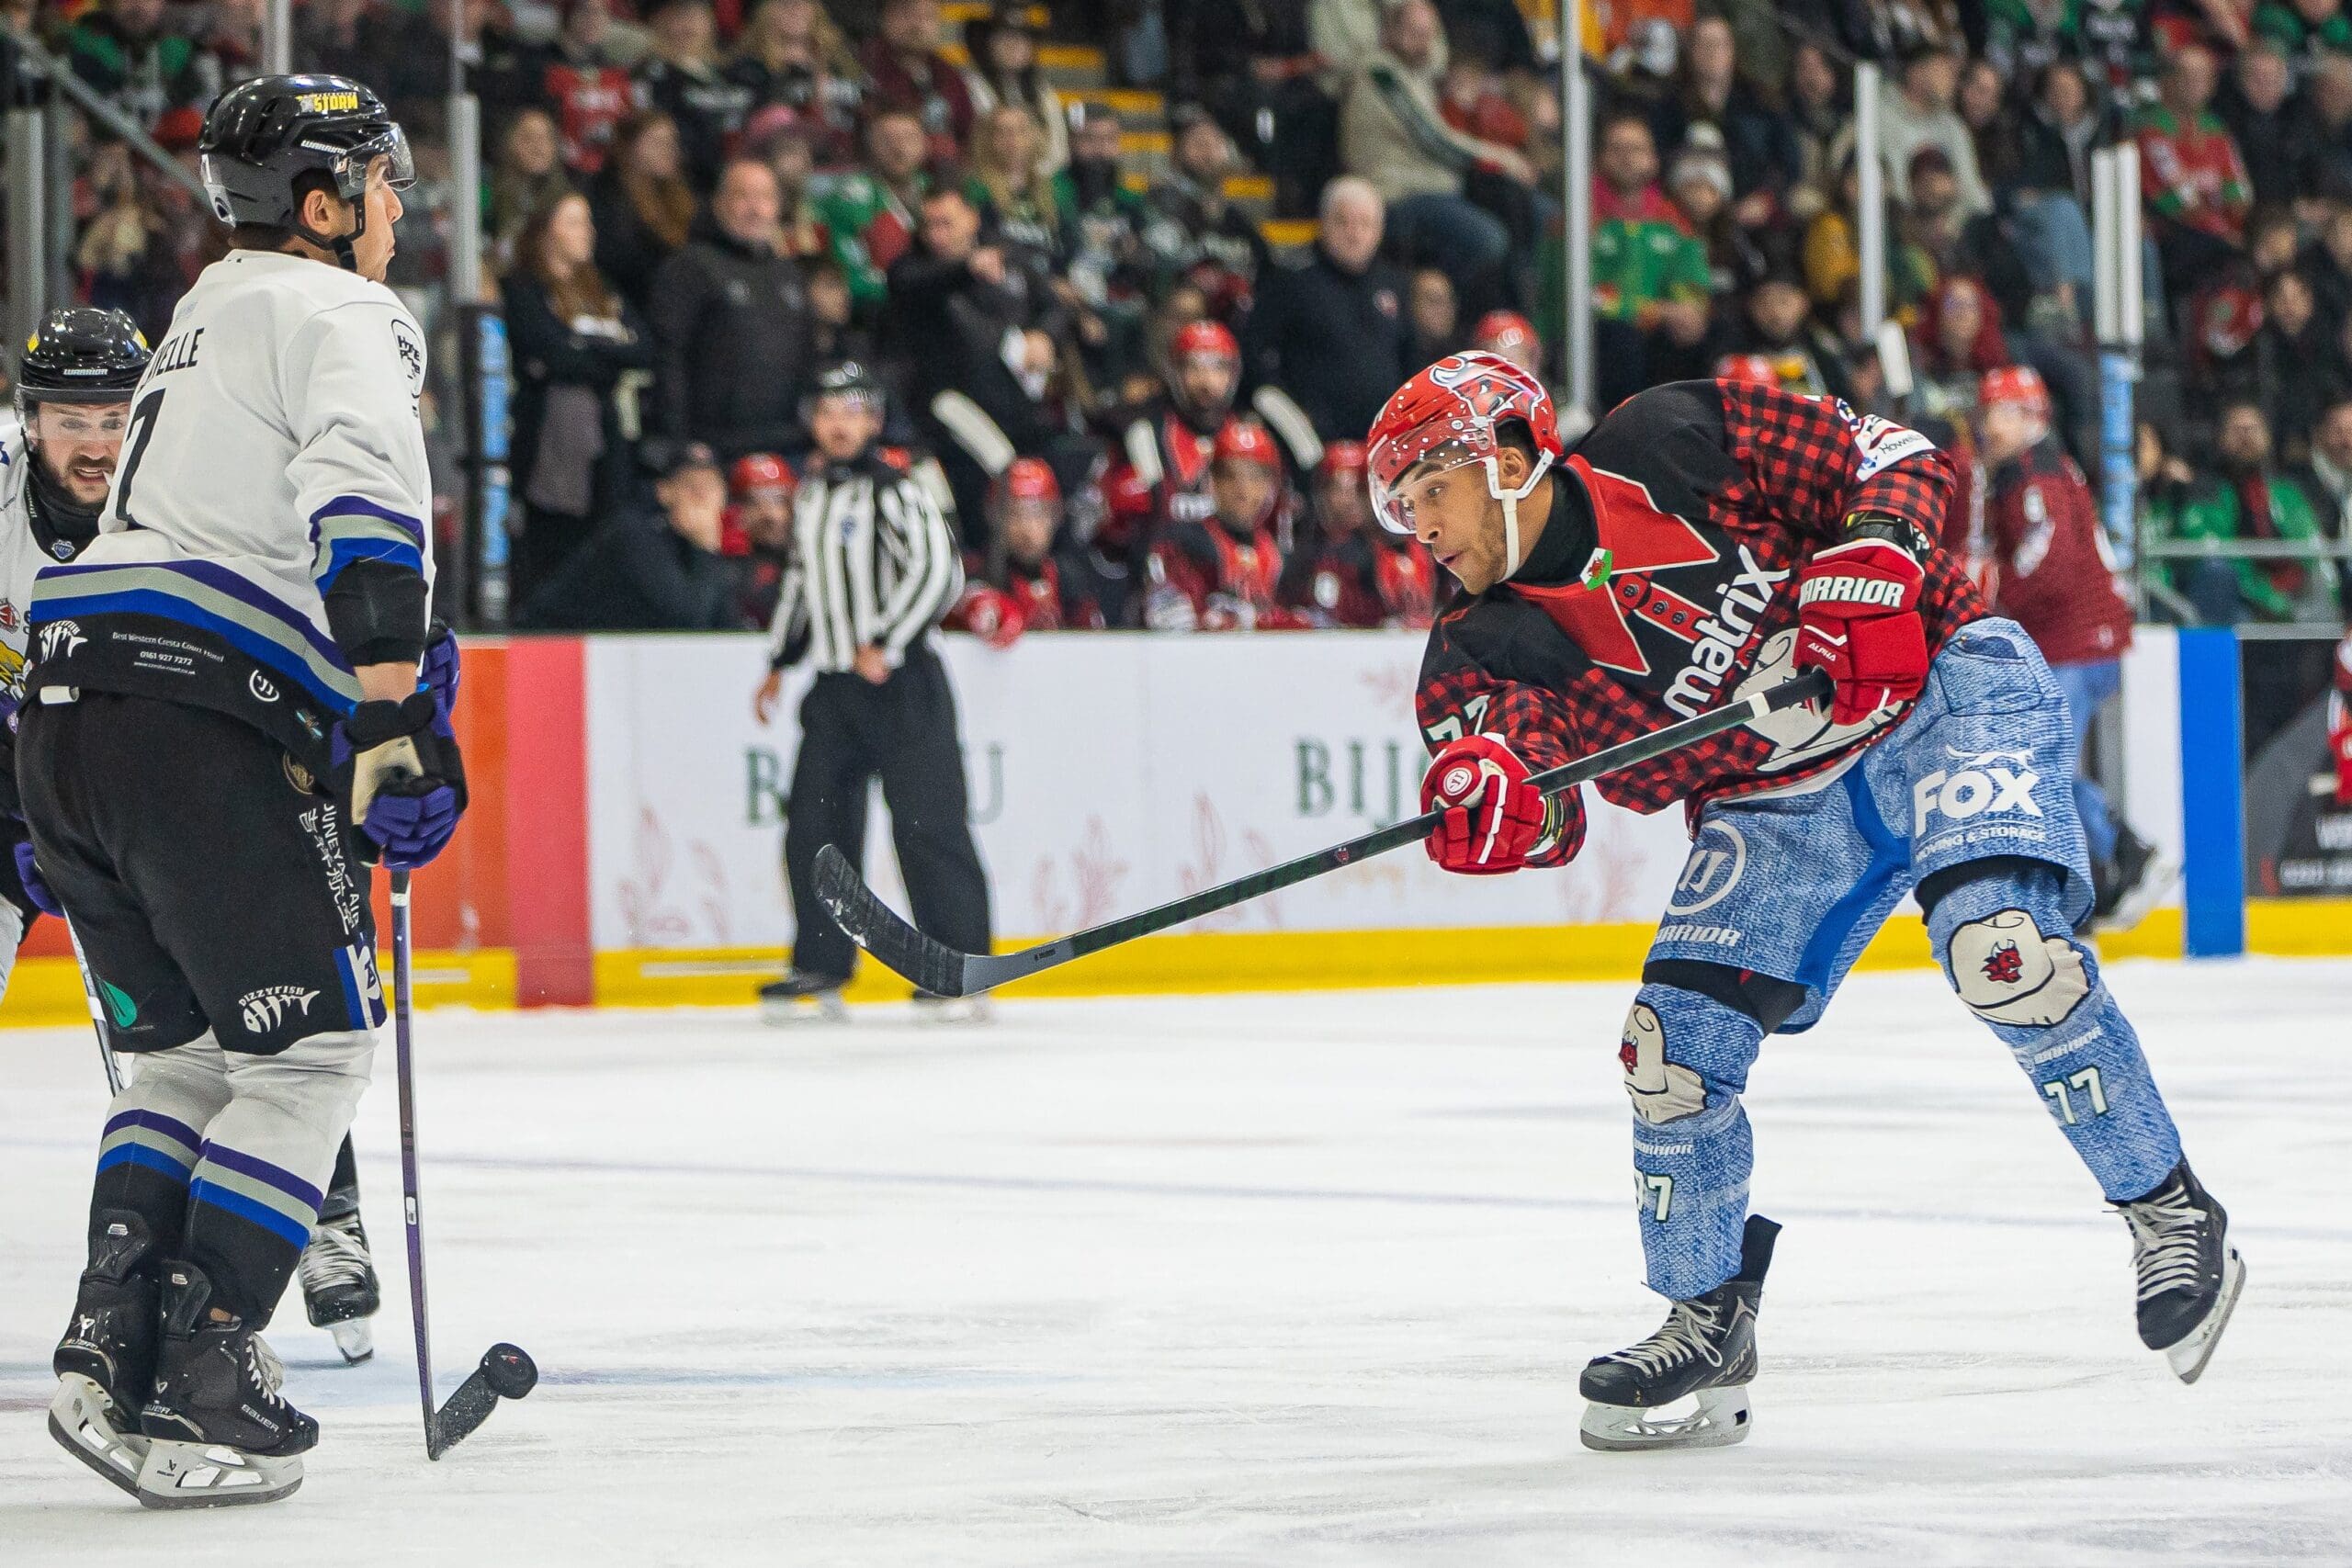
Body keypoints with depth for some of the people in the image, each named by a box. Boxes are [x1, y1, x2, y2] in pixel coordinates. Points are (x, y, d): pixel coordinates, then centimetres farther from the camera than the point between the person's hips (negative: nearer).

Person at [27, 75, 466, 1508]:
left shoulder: (211, 318, 30)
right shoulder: (339, 317, 0)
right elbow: (363, 504, -18)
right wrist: (395, 718, -23)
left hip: (69, 715, 9)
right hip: (204, 717, -9)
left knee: (185, 1052, 18)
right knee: (311, 1049, -1)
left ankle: (109, 1352, 5)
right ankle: (196, 1384, -9)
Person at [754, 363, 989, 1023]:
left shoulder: (894, 488, -10)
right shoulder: (811, 491, 15)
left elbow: (939, 570, -18)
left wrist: (885, 645, -17)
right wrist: (779, 663, 27)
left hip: (902, 682, -7)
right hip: (834, 688, 7)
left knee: (926, 822, -9)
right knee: (814, 823, 3)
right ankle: (820, 971, 10)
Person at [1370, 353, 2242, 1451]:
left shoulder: (1671, 446, -15)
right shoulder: (1485, 649, -5)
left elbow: (1896, 460, -10)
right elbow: (1549, 816, -19)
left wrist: (1867, 569, -28)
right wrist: (1491, 801, -42)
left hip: (1936, 690, -5)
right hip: (1780, 801, 5)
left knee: (1997, 943, -29)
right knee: (1676, 1039, -7)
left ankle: (2169, 1211, -15)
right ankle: (1708, 1324, 13)